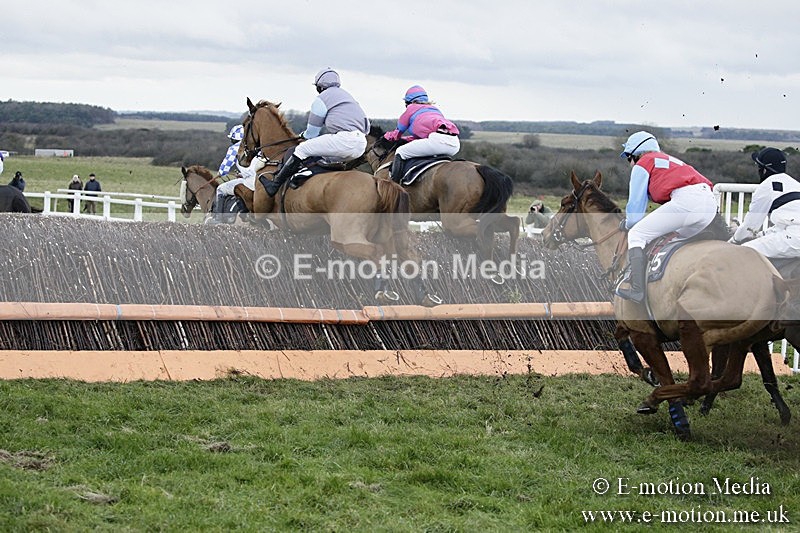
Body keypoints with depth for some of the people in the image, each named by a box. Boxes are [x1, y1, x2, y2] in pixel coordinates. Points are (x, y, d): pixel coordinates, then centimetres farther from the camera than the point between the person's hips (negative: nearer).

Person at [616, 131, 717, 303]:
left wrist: (629, 223, 32)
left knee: (637, 235, 0)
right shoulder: (669, 160, 38)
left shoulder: (642, 164, 16)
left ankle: (637, 289, -14)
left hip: (685, 200, -8)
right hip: (710, 201, 8)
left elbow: (636, 203, 15)